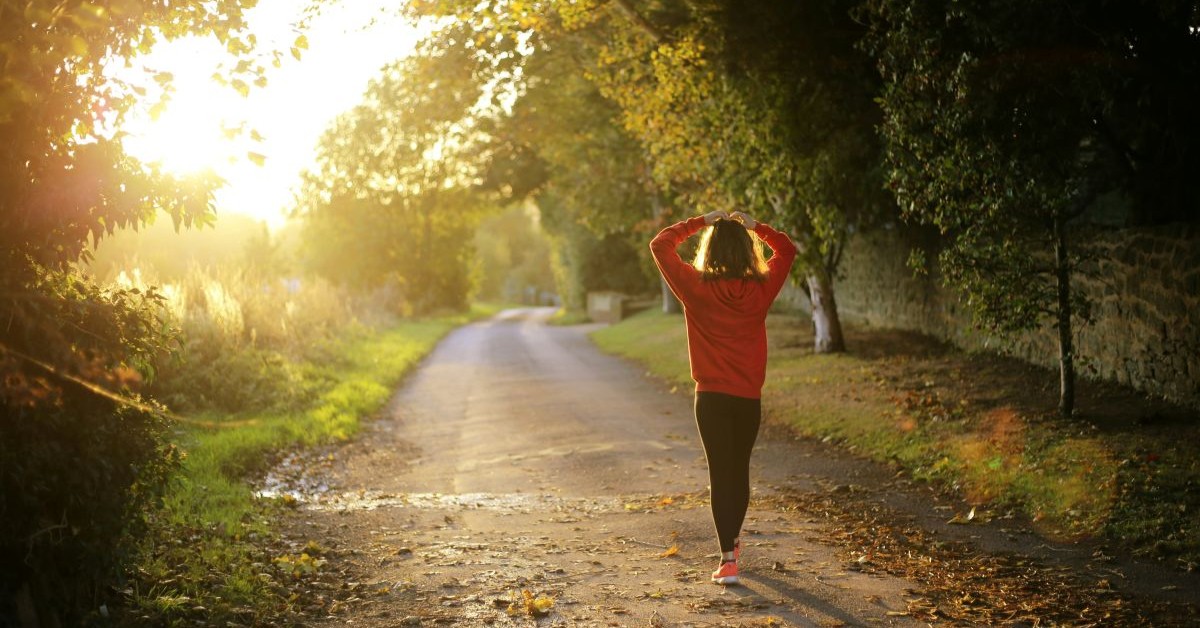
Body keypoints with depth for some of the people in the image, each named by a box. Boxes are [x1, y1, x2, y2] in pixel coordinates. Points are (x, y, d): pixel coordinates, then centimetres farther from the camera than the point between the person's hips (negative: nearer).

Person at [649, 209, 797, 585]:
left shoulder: (697, 288, -10)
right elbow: (787, 250, 14)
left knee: (720, 474, -2)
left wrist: (699, 223, 4)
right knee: (740, 470, 19)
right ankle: (733, 541, 38)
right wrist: (754, 226, 10)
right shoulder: (761, 289, -4)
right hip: (749, 398, 3)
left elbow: (660, 245, 0)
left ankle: (728, 560, -11)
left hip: (712, 397, -3)